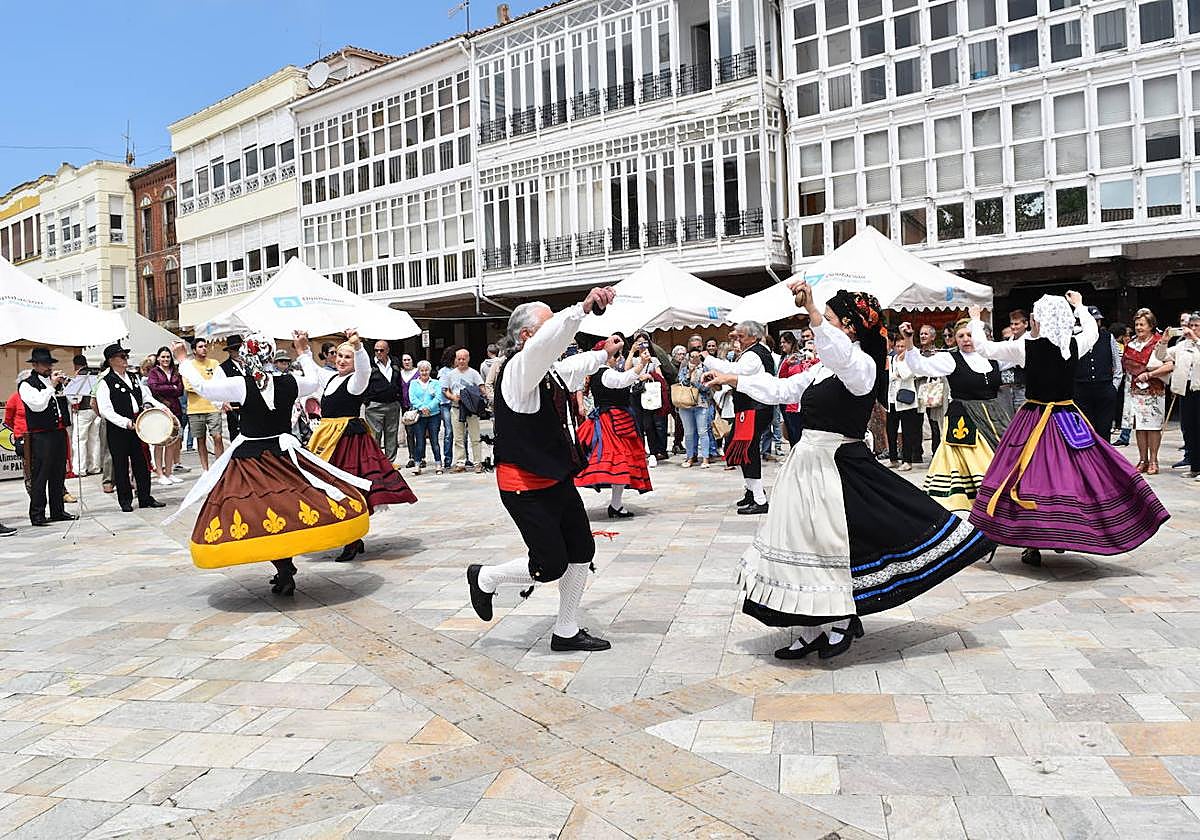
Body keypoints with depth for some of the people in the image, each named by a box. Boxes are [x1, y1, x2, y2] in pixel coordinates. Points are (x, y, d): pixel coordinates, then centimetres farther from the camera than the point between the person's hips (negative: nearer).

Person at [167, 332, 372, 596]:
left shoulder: (241, 385, -12)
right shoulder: (290, 382, -4)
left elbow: (201, 386, -1)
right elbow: (315, 382, 18)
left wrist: (183, 360, 15)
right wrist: (303, 351, 29)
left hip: (249, 461, -3)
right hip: (284, 454, 3)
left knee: (262, 516, 3)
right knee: (287, 510, 14)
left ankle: (284, 571, -3)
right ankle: (286, 569, 15)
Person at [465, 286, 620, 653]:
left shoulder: (551, 371, 9)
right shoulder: (518, 369, -19)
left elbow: (575, 366, 34)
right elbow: (547, 342, -40)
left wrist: (605, 354, 39)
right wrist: (583, 307, -47)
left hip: (557, 478, 10)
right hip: (525, 487, -9)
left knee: (582, 551, 11)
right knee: (551, 565, -3)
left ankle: (566, 632, 26)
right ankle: (484, 578, 25)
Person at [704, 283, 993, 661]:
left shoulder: (862, 365, -10)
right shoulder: (824, 369, 17)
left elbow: (840, 354, -34)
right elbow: (780, 389, 24)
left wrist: (811, 309, -46)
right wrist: (731, 379, 24)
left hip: (837, 468, -9)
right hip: (807, 463, 9)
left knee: (828, 542, -1)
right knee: (802, 544, 9)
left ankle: (842, 622, 23)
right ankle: (813, 630, 20)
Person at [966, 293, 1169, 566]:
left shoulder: (1026, 348, -13)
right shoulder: (1075, 346, -1)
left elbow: (984, 348, -3)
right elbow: (1092, 330, 23)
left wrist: (975, 321, 12)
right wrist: (1079, 306, 38)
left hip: (1035, 418, -3)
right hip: (1068, 418, 3)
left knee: (1032, 476, 1)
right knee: (1072, 472, 13)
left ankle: (1033, 546, 2)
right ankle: (1063, 535, 21)